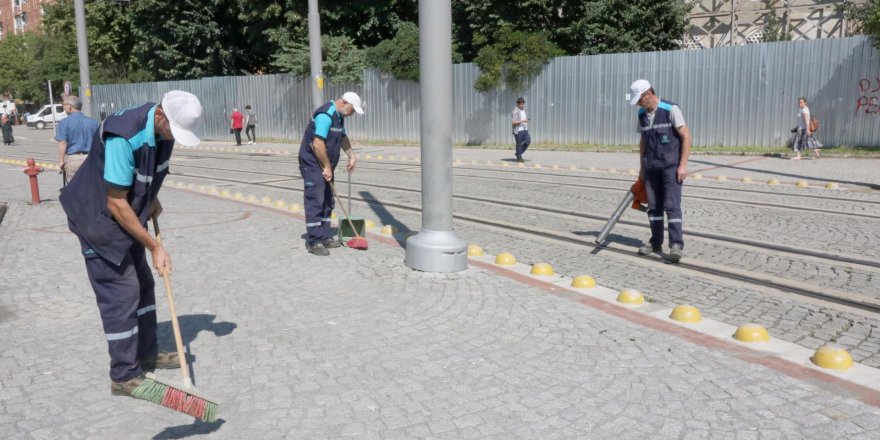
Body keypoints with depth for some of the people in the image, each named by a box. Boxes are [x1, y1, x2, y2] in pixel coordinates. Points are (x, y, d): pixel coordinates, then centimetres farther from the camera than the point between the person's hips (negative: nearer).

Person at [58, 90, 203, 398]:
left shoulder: (164, 128, -8)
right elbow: (116, 204, -28)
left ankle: (147, 353, 30)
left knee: (143, 285, 14)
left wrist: (152, 198, 3)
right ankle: (124, 377, 5)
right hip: (99, 219, -8)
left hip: (127, 215, 9)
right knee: (121, 293, -6)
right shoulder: (124, 137, -33)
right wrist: (154, 247, -24)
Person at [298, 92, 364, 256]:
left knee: (327, 202, 12)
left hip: (325, 166, 10)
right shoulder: (325, 115, -22)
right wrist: (327, 167, -19)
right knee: (315, 202, -9)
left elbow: (343, 137, 25)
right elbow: (317, 144, -27)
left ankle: (325, 237, 20)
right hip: (313, 164, -10)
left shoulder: (339, 116, 10)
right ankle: (314, 242, -6)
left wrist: (351, 155, 13)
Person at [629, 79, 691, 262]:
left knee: (672, 205, -10)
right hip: (651, 167, 6)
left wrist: (682, 165, -16)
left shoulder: (671, 110, -11)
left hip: (671, 166, -6)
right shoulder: (642, 114, 8)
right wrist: (642, 166, 16)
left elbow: (686, 137, -12)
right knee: (653, 206, 8)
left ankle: (676, 245, -9)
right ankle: (656, 243, 17)